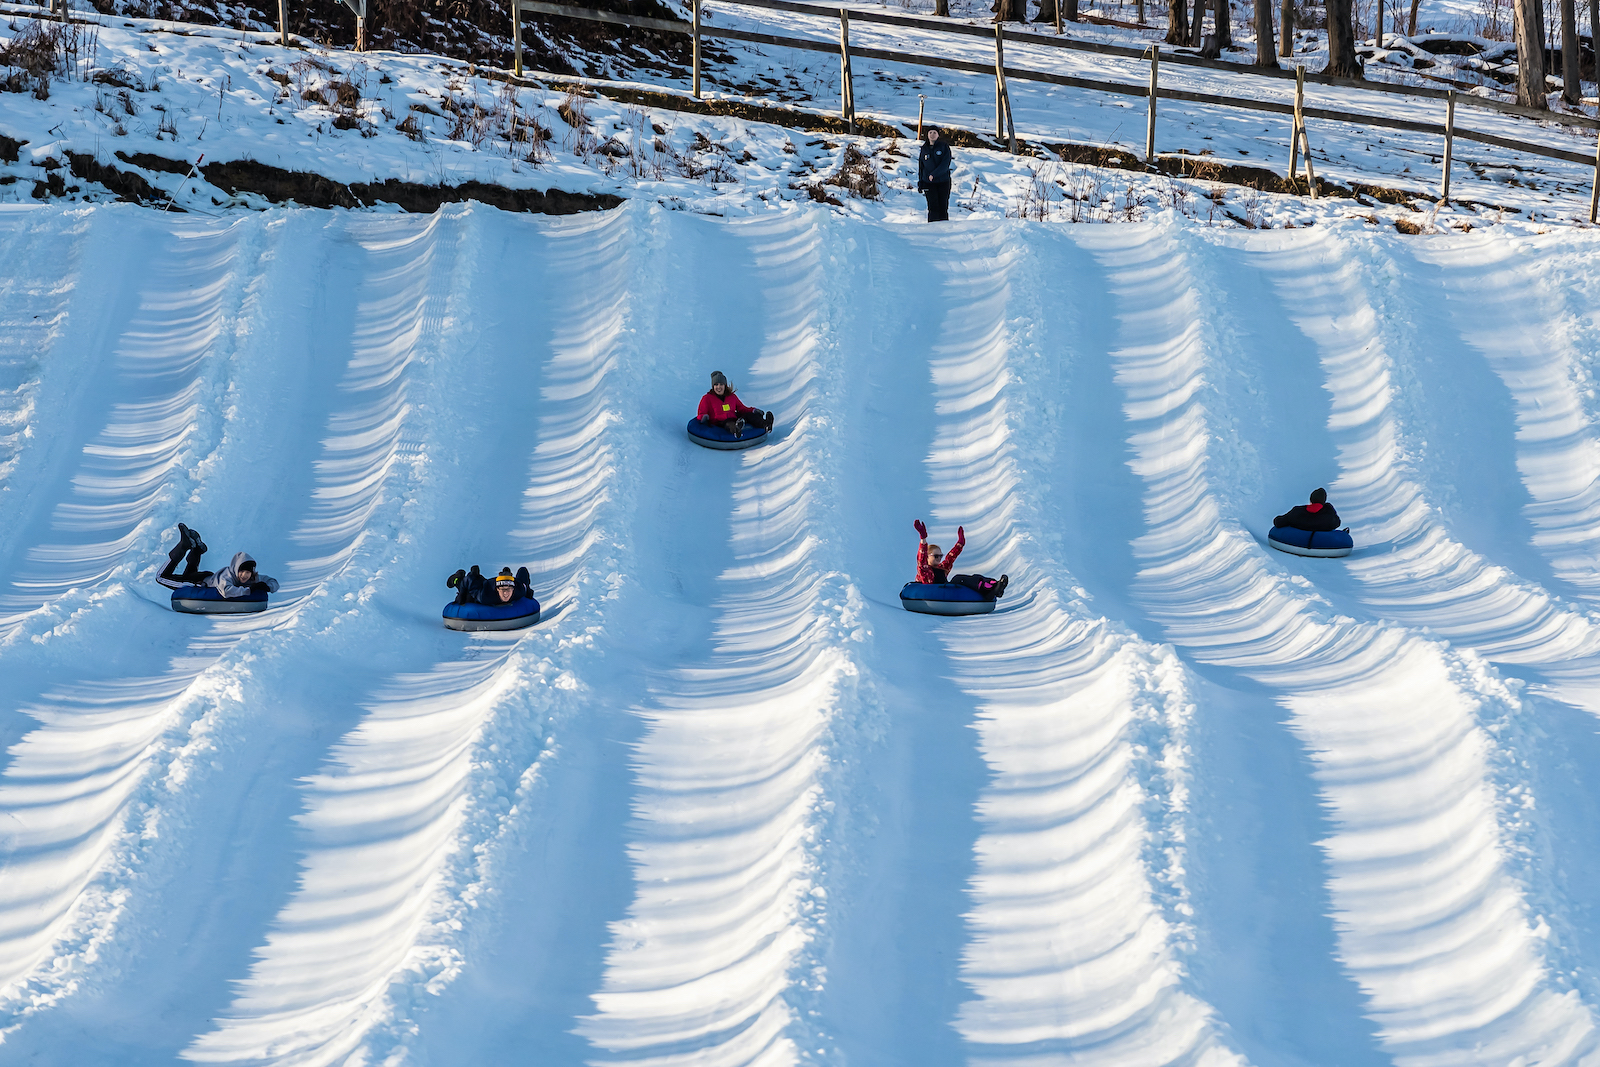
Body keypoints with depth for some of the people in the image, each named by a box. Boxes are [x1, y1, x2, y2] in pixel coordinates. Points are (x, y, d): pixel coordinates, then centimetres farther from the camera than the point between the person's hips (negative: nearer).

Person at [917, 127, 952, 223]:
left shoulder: (944, 146, 0)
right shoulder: (924, 149, 11)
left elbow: (945, 164, -11)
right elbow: (921, 167, 17)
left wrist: (934, 174, -20)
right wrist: (920, 183, 11)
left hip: (943, 182, -2)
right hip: (929, 183, 2)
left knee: (943, 207, 0)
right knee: (933, 207, -8)